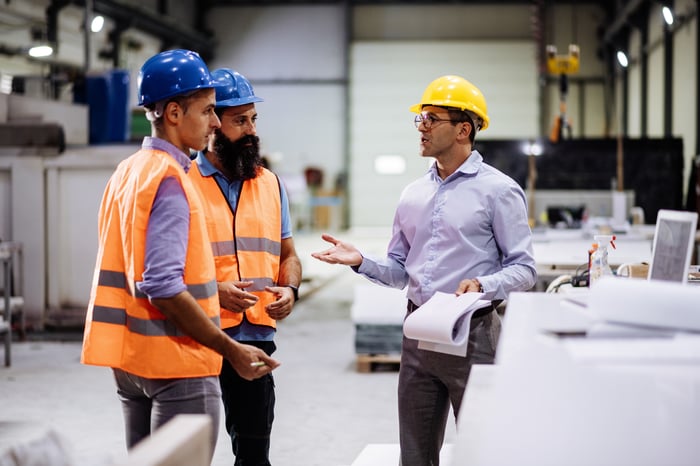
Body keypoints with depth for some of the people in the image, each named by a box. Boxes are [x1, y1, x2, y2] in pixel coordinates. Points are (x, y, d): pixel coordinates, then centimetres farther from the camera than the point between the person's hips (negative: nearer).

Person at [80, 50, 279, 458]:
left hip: (131, 358, 10)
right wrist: (231, 349, -21)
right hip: (177, 362, -10)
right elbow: (163, 286, -24)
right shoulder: (169, 179, -16)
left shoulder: (128, 172, 13)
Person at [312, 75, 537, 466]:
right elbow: (400, 271, 15)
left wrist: (482, 285, -25)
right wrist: (360, 260, -3)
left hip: (472, 333, -6)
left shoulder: (498, 190, -5)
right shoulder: (414, 194, 12)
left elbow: (523, 268, -8)